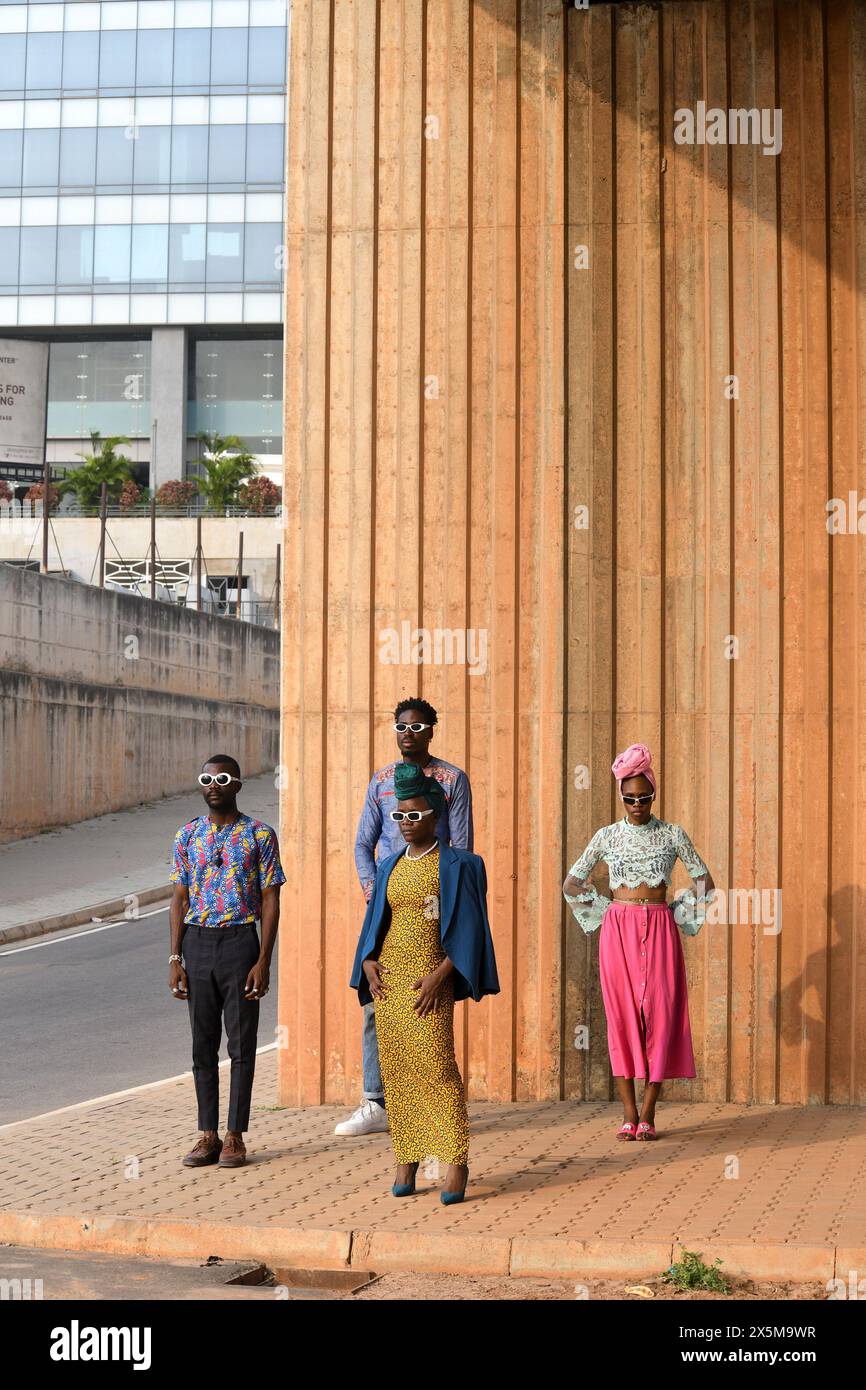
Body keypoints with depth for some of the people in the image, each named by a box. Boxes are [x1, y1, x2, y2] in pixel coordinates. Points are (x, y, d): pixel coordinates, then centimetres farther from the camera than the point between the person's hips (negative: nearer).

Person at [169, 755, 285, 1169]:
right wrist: (175, 958, 2)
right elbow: (180, 899, 9)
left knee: (241, 1043, 0)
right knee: (203, 1044, 7)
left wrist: (263, 961, -10)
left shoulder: (259, 835, -2)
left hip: (240, 940, -3)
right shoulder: (187, 836, 8)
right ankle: (207, 1135, 14)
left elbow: (270, 901, -3)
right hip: (197, 941, 3)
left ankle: (235, 1136, 7)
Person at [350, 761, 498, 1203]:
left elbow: (466, 928, -5)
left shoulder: (455, 865, -2)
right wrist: (368, 961, 1)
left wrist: (440, 976, -14)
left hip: (429, 977, -5)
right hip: (388, 975, 5)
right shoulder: (389, 867, 15)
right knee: (395, 1066, 3)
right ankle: (405, 1159, 9)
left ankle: (456, 1160, -11)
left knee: (435, 1062, -14)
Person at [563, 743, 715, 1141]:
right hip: (618, 929, 0)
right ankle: (629, 1113, 1)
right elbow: (572, 883, 12)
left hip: (659, 930, 0)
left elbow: (704, 881, 10)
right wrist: (604, 911, 7)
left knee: (660, 1014, -5)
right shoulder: (607, 836, 6)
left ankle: (647, 1114, 0)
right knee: (622, 1015, -3)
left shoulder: (672, 835, 5)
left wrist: (677, 914, 4)